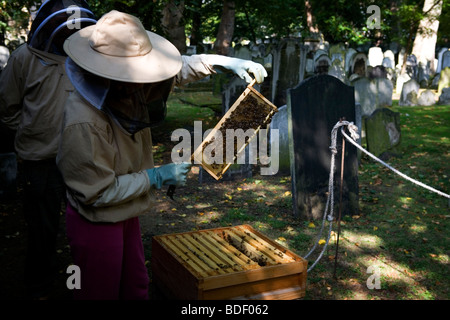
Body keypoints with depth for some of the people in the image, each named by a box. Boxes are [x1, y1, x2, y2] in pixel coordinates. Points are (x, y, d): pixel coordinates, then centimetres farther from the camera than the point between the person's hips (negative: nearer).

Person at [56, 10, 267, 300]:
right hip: (97, 223, -7)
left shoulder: (129, 88, -10)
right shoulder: (83, 122, -33)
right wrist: (157, 177, -21)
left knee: (136, 286, 22)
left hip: (126, 216, 8)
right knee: (102, 291, 13)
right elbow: (99, 192, -27)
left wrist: (225, 62, -8)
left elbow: (177, 70, 4)